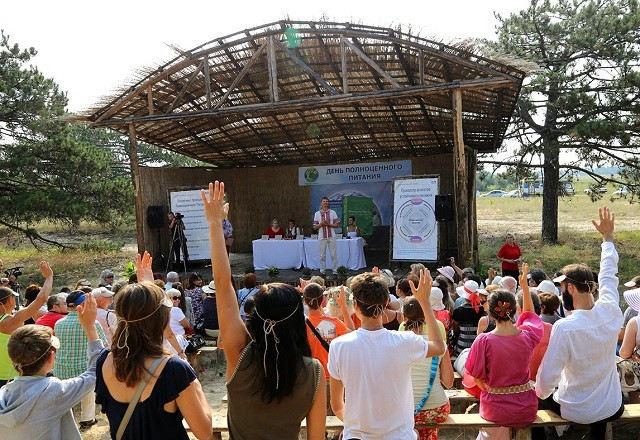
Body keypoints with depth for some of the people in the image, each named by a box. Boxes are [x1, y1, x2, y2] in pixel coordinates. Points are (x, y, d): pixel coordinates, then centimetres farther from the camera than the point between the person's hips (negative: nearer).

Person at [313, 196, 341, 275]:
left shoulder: (333, 212, 6)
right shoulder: (317, 213, 7)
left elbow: (337, 225, 3)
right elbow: (315, 227, 4)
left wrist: (329, 224, -11)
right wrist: (321, 224, -13)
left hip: (331, 236, 0)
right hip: (322, 237, 0)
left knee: (334, 255, 0)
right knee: (322, 255, 4)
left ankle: (335, 271, 7)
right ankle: (322, 271, 12)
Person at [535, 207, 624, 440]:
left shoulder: (564, 327, -30)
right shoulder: (610, 311, -16)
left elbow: (547, 377, -26)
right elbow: (608, 275, 3)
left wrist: (541, 394, -3)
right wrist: (607, 236, 17)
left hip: (576, 411, -5)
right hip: (613, 409, 5)